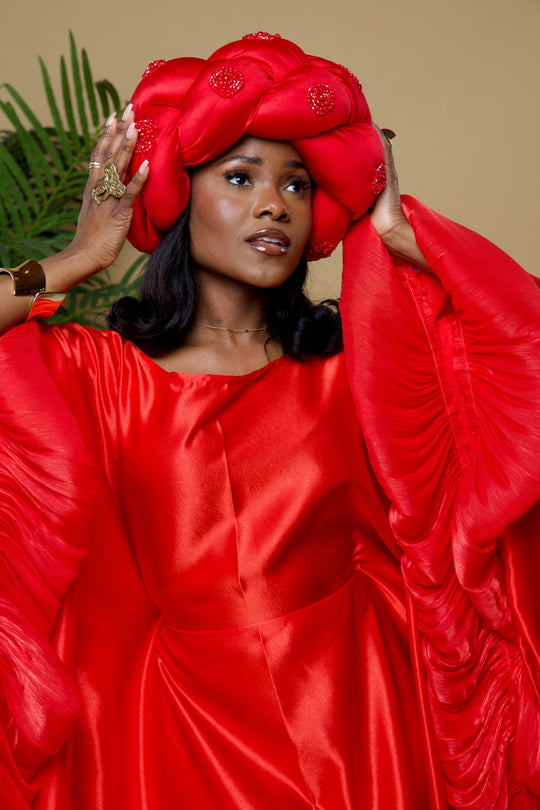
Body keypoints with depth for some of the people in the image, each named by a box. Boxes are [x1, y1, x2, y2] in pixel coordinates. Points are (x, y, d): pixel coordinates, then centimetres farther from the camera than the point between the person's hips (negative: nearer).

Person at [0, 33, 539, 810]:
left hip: (347, 715, 1)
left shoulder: (350, 359, 2)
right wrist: (76, 262, -3)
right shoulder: (91, 370, 1)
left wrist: (401, 236, -2)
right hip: (180, 723, -1)